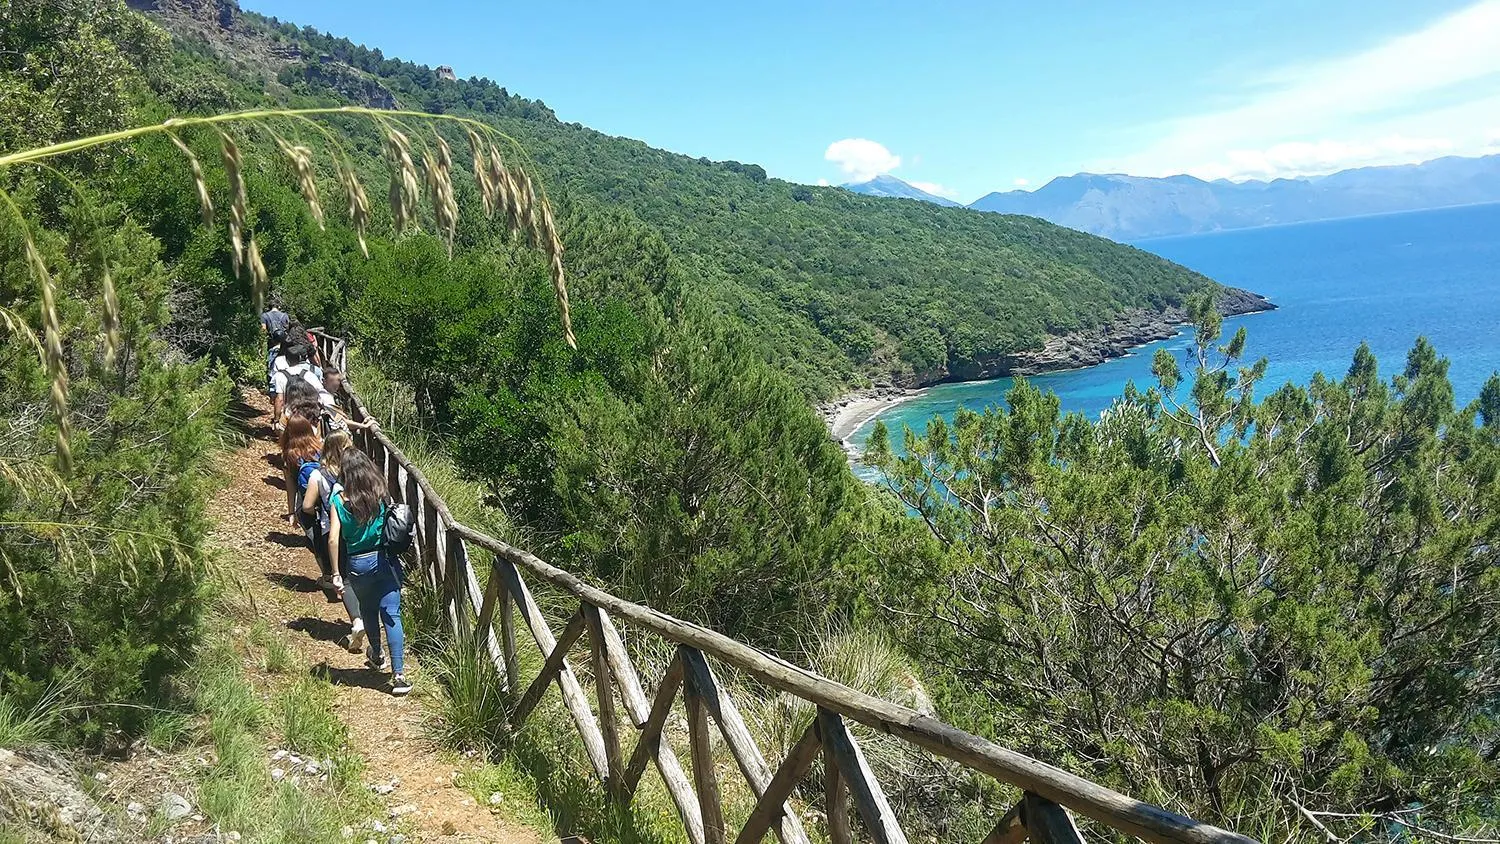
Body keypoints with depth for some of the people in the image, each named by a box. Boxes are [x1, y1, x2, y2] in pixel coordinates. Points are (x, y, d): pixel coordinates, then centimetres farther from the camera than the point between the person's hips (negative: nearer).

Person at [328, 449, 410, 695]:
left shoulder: (339, 500, -7)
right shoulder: (381, 495, -4)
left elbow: (333, 539, -11)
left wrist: (336, 573, -6)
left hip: (358, 564, 0)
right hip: (384, 560, 0)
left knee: (368, 610, 24)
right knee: (391, 615, -1)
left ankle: (376, 656, 47)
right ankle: (398, 675, -7)